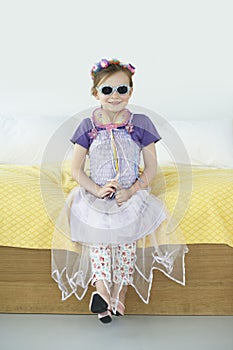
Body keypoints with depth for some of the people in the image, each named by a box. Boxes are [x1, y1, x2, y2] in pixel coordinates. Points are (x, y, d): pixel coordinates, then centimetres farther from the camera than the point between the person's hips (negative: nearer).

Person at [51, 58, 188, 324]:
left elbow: (151, 167, -3)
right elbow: (76, 168, -3)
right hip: (95, 201, 1)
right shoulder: (88, 127, -5)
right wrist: (96, 189, -18)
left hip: (130, 201, 0)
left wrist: (132, 191, -17)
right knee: (98, 247, -2)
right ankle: (102, 292, 6)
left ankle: (119, 295, 14)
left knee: (126, 248, 1)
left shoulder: (140, 124, -6)